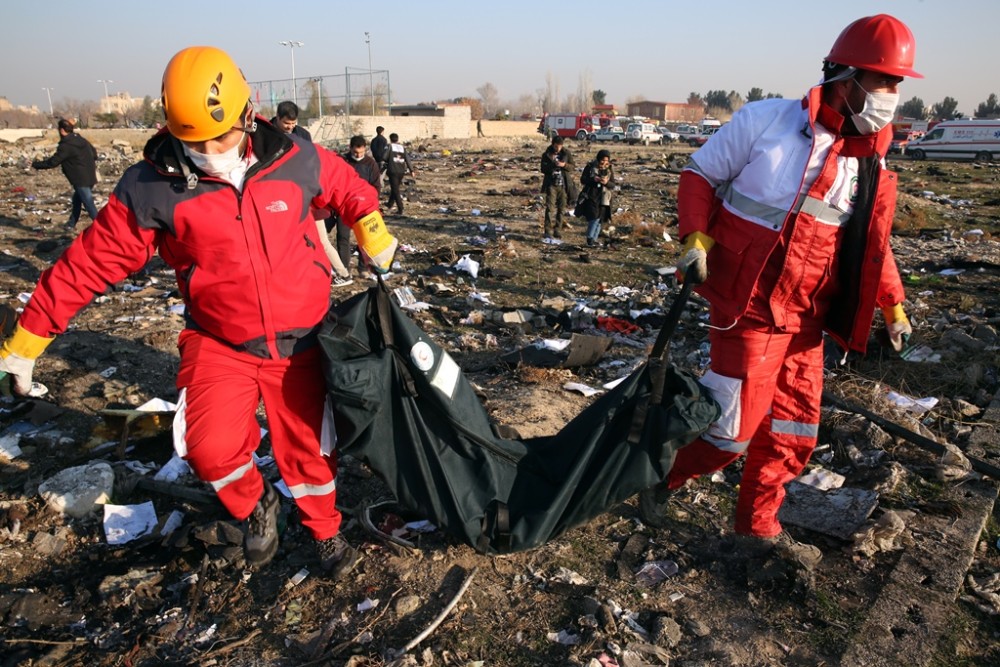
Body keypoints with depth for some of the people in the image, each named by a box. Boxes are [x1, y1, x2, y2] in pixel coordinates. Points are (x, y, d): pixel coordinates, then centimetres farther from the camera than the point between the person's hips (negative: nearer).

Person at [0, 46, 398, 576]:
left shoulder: (296, 160, -9)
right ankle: (255, 507, 18)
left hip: (298, 342, 1)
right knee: (211, 449, -17)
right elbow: (93, 259, -6)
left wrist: (372, 232, 0)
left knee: (307, 446, 8)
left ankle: (325, 531, 37)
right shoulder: (151, 187, -11)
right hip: (218, 344, 0)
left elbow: (349, 188, 11)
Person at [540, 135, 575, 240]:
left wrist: (564, 165, -15)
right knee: (550, 208, -10)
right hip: (551, 184, -2)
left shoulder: (567, 153, 4)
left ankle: (558, 230, 16)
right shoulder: (546, 155, 1)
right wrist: (551, 162, -18)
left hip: (563, 185, 2)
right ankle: (549, 231, -10)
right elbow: (543, 169, -2)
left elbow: (571, 167, 5)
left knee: (561, 208, 7)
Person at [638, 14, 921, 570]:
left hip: (805, 318, 7)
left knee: (793, 431, 12)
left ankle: (758, 527, 32)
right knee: (736, 429, -4)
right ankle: (660, 481, 23)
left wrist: (894, 306, 14)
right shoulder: (768, 120, -10)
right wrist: (697, 237, -15)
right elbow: (700, 174, -2)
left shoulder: (870, 163, 8)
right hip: (750, 308, -7)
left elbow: (871, 243, 19)